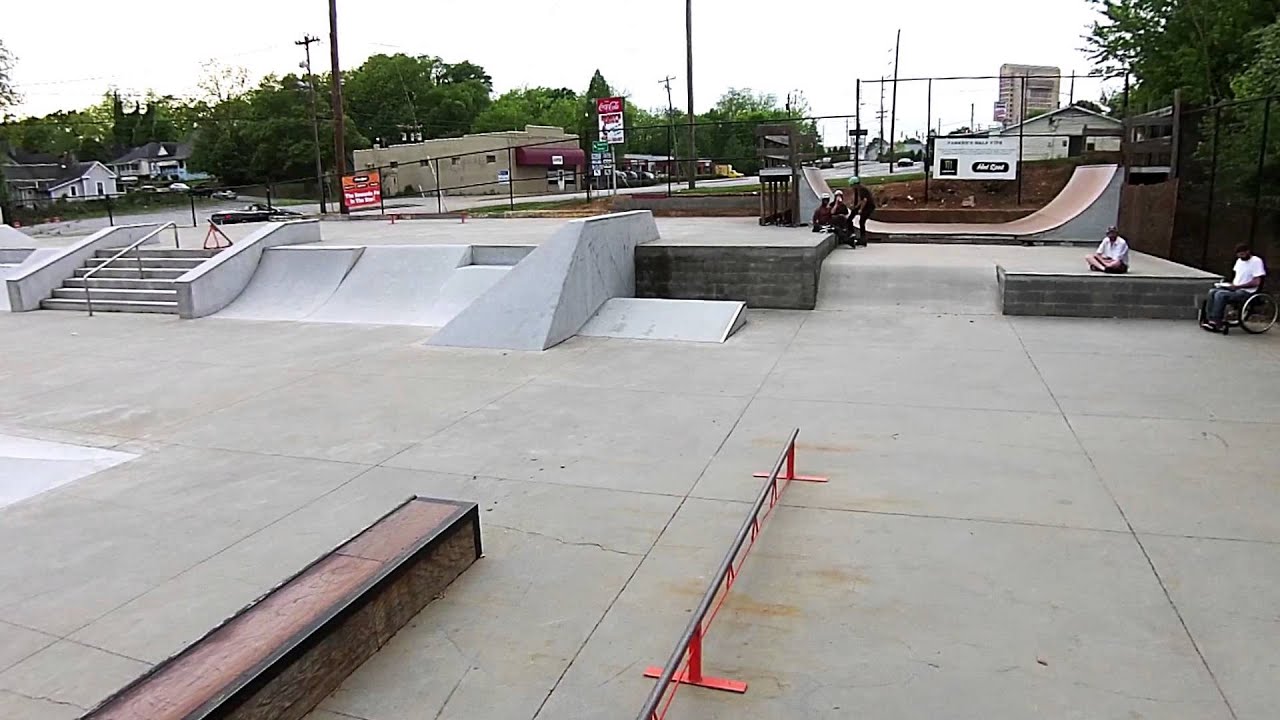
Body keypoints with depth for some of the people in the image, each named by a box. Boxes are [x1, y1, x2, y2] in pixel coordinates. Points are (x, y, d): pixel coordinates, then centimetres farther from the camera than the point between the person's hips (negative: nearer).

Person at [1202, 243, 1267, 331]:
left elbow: (1256, 282, -15)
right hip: (1235, 288, 8)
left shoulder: (1256, 261, -10)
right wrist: (1231, 284, 3)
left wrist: (1237, 286, -17)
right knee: (1212, 292, -14)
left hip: (1246, 292, -8)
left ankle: (1216, 323, -25)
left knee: (1220, 294, -29)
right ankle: (1209, 319, -18)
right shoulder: (1239, 260, 14)